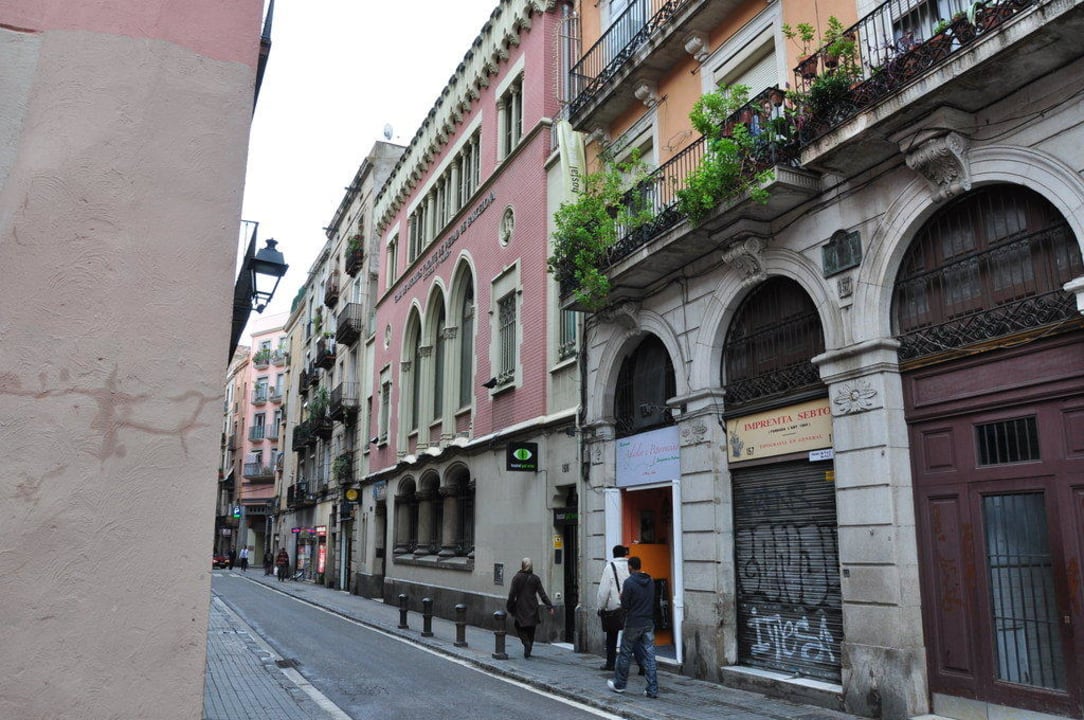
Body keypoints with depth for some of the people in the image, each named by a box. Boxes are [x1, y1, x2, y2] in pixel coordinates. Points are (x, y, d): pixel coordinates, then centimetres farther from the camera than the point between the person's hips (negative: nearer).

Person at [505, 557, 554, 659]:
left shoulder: (517, 578, -7)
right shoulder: (535, 578, -1)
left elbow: (512, 594, -8)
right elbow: (542, 594, -5)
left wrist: (509, 607, 2)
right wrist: (550, 606, -4)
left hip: (520, 608, -2)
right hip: (532, 608, 2)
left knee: (520, 628, 9)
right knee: (531, 630, 15)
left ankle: (526, 643, -16)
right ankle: (528, 650, 18)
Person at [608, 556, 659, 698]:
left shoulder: (629, 582, -14)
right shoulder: (650, 581, 6)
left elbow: (625, 605, -13)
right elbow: (653, 602, 13)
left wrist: (622, 597, 6)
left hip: (633, 624, -5)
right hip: (649, 623, 5)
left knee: (625, 655, 10)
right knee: (649, 656, 5)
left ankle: (619, 684, 23)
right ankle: (653, 690, 3)